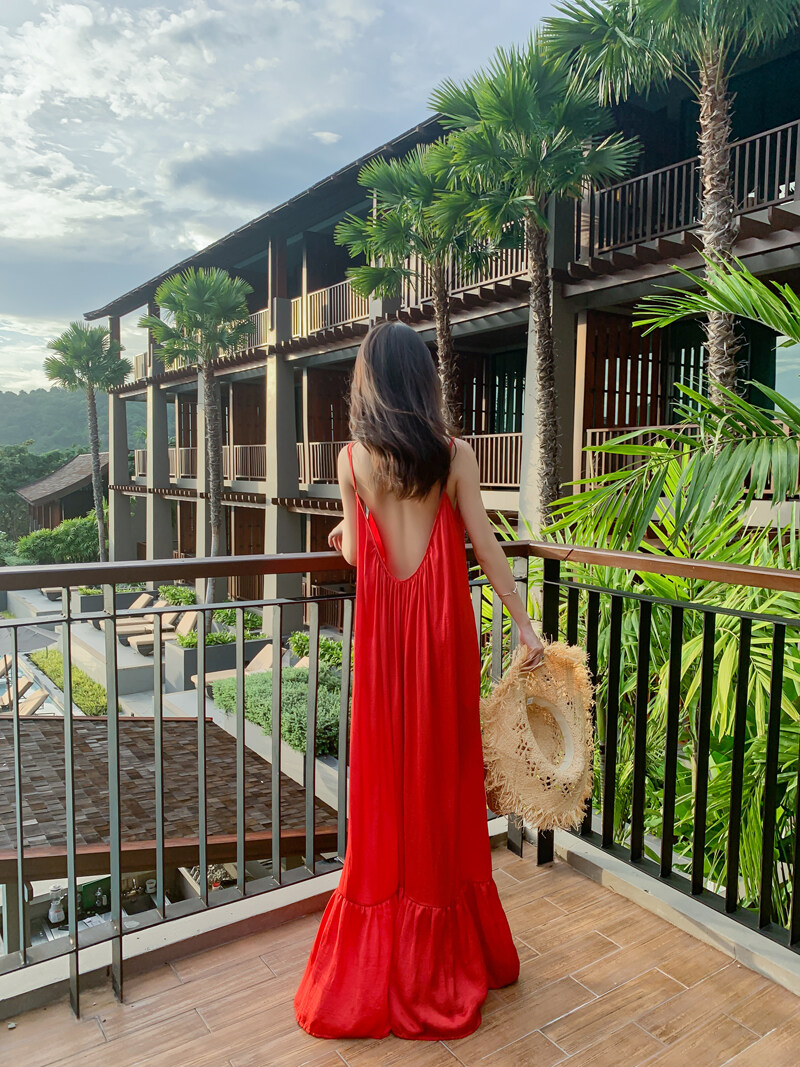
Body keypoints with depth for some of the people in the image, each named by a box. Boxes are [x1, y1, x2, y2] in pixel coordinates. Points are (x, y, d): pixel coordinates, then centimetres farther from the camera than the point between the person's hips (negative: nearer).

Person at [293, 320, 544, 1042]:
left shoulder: (353, 458, -2)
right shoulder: (454, 455, -3)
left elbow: (356, 554, -1)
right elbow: (485, 545, -5)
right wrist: (525, 626, 2)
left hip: (383, 628, 0)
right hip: (444, 628, 0)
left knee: (388, 775, 11)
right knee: (445, 774, 12)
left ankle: (377, 964, 26)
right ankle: (447, 955, 30)